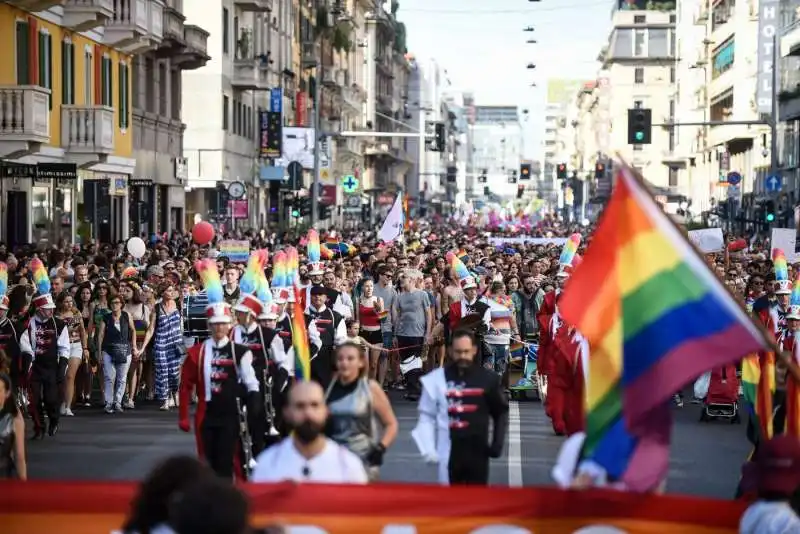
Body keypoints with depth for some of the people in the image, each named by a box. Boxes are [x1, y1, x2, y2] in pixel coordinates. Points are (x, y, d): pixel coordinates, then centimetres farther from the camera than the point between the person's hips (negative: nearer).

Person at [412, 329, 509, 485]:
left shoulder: (488, 378, 0)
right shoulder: (437, 379, -5)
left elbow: (501, 412, 11)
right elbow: (427, 415, 0)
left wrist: (497, 443, 2)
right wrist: (428, 449, -9)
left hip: (478, 452, 1)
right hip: (449, 453, -1)